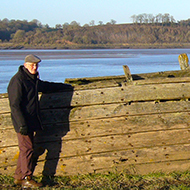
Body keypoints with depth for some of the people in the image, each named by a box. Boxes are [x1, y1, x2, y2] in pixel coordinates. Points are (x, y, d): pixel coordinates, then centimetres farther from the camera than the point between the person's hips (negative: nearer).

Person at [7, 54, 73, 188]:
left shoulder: (32, 79, 16)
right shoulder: (18, 80, -14)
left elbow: (45, 86, 36)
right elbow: (15, 105, -18)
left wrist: (64, 86, 41)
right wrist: (22, 124, -23)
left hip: (31, 121, 9)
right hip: (24, 122, -9)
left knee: (26, 149, 11)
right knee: (27, 149, -7)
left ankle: (19, 177, 17)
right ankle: (27, 179, -2)